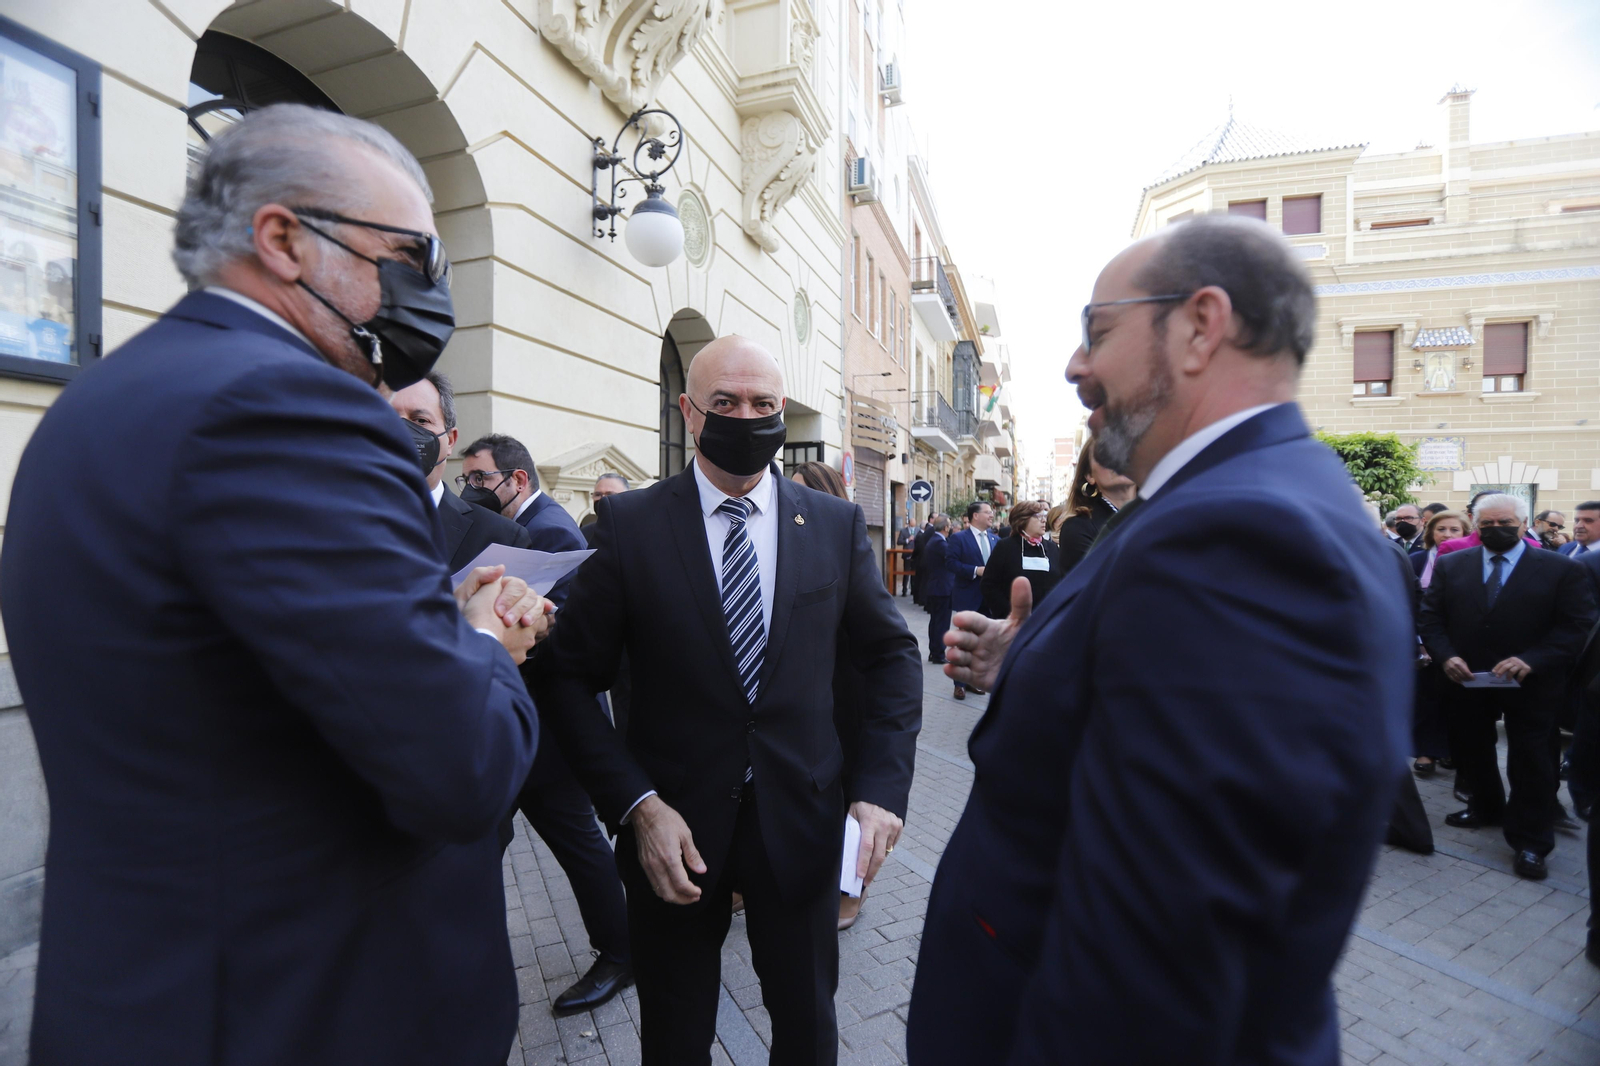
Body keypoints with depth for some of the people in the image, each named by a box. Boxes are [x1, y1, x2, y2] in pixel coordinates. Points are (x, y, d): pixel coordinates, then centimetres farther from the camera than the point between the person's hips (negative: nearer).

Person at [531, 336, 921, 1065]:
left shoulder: (837, 525, -3)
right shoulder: (629, 524, -9)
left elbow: (892, 655, 3)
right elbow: (567, 677, -7)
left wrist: (880, 786, -7)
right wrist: (637, 806, -15)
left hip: (802, 825, 2)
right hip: (673, 831, -1)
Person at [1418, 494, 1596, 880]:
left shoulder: (1562, 569, -5)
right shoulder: (1450, 566, 2)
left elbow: (1577, 626, -10)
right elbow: (1431, 617, 1)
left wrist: (1531, 661, -23)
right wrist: (1446, 656, -15)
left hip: (1531, 685, -2)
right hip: (1466, 680, 3)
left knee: (1531, 761, 5)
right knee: (1473, 750, 17)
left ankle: (1530, 841, 19)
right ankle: (1486, 808, 40)